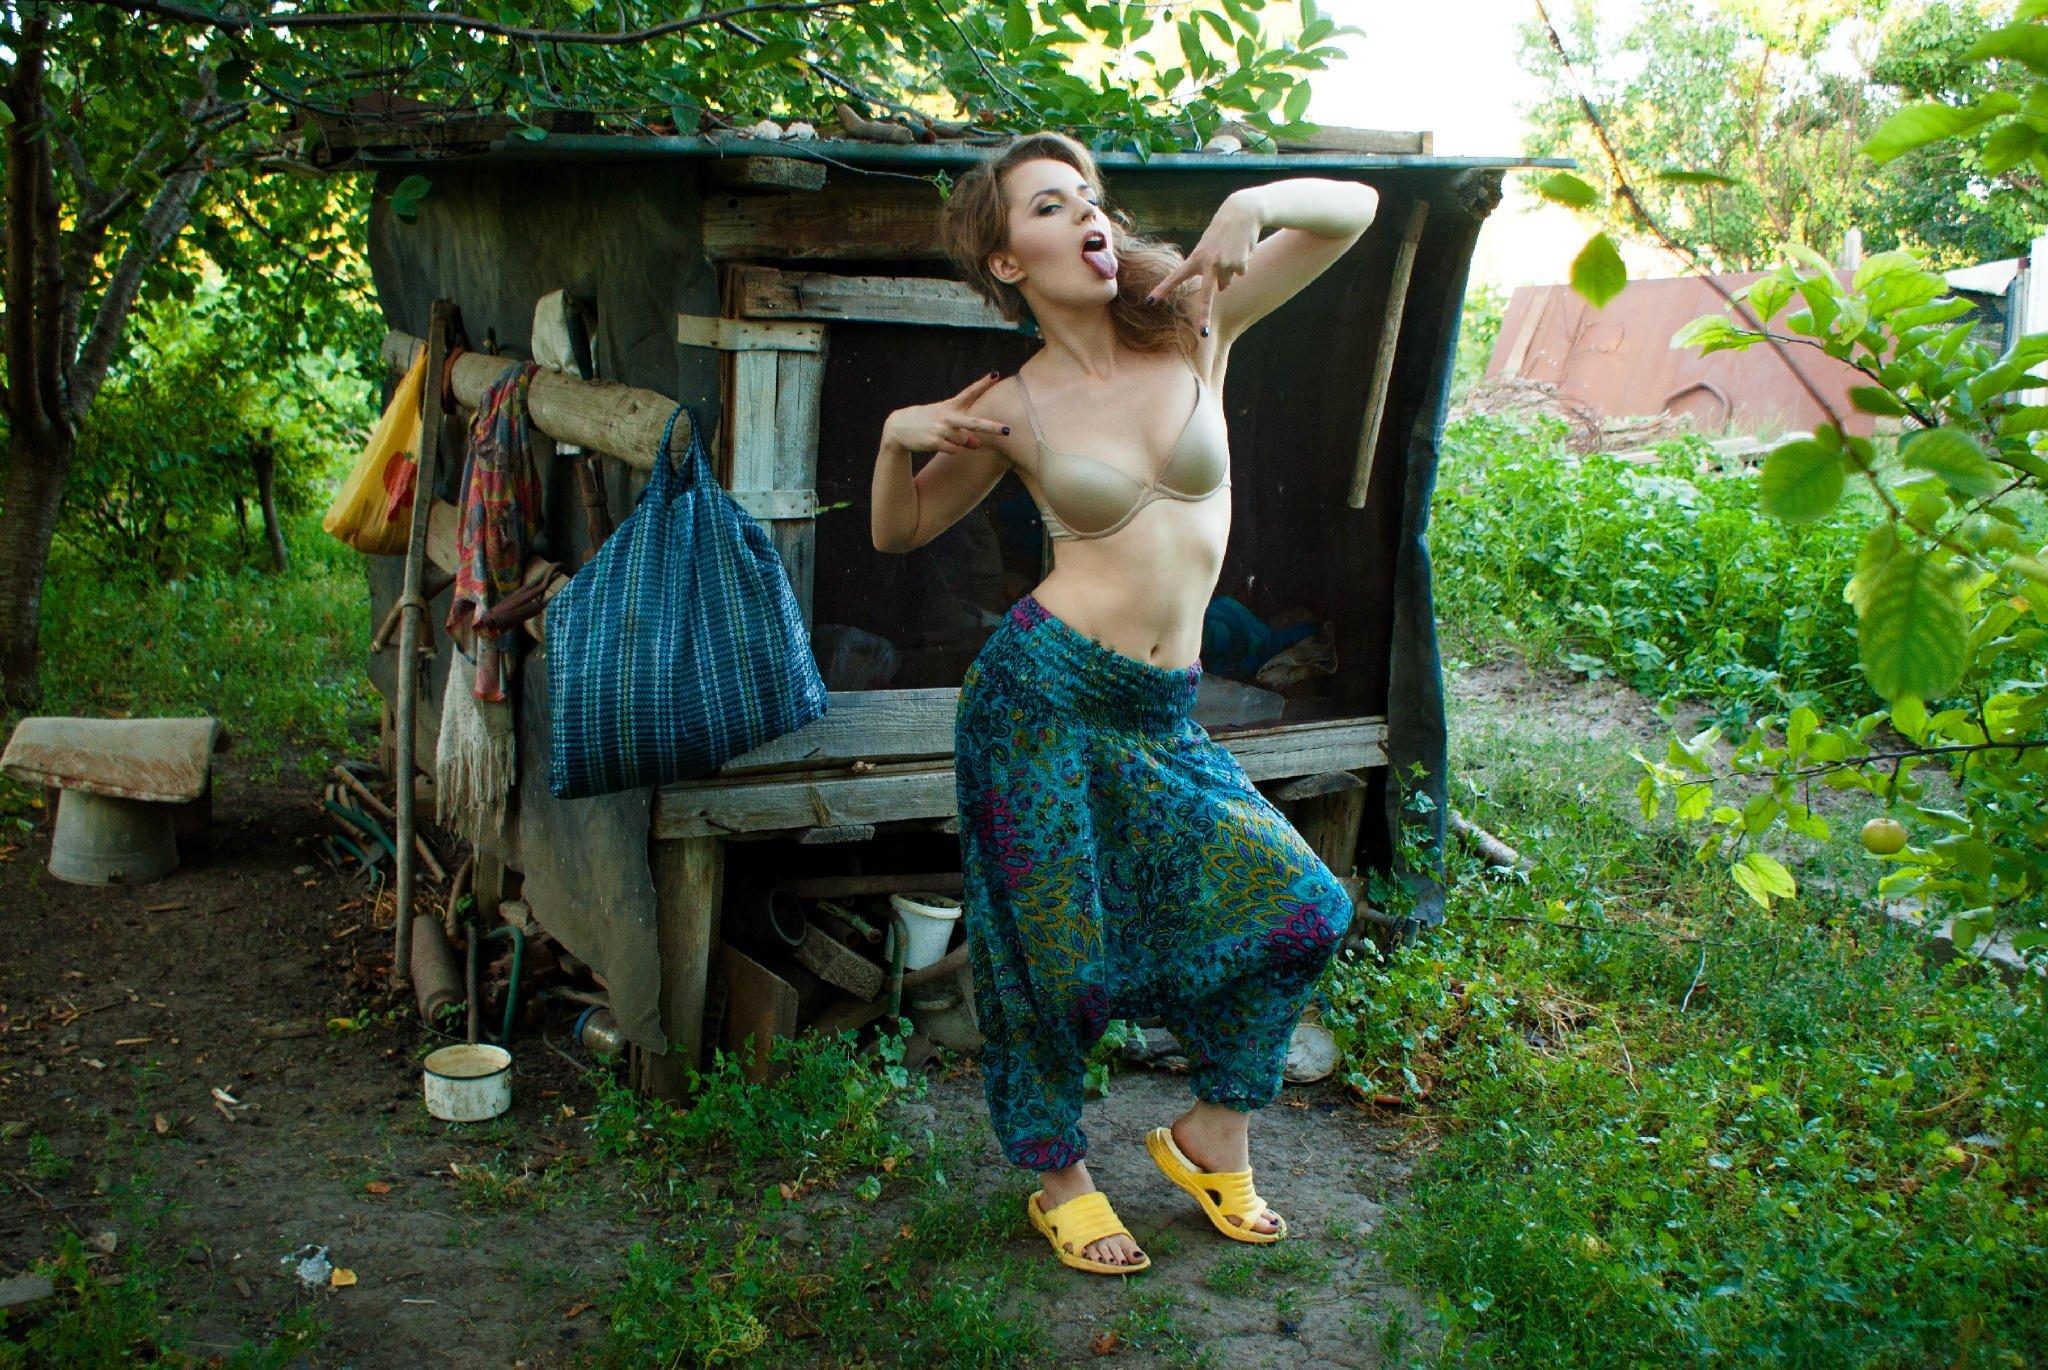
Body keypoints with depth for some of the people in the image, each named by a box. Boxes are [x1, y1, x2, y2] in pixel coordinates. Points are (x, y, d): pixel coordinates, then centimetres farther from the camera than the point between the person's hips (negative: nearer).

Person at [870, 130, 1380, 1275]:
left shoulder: (1193, 327, 3)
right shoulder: (1012, 410, -1)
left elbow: (1355, 211, 4)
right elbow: (901, 532, 12)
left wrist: (1256, 201, -16)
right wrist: (897, 438, -7)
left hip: (1165, 717, 3)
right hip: (1044, 694, -3)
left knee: (1298, 909, -3)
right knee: (1057, 954, 4)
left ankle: (1211, 1137, 19)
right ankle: (1061, 1178, 28)